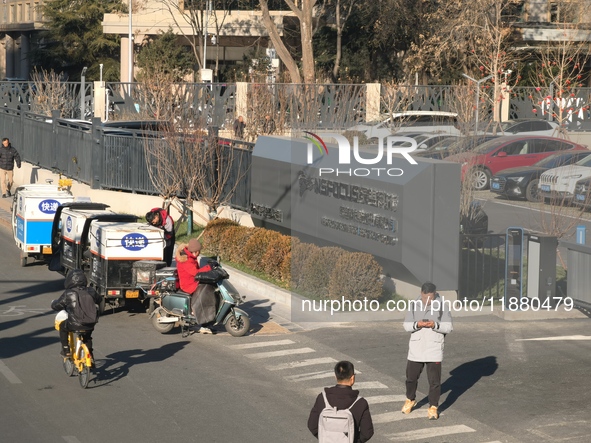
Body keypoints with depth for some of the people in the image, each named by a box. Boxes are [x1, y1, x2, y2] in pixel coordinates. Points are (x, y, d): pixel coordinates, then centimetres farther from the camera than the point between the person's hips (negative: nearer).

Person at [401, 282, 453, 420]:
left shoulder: (442, 306, -4)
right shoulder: (414, 305, 2)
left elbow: (449, 327, -5)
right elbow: (406, 325, 3)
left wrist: (435, 325, -21)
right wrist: (417, 325, -17)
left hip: (434, 349, -2)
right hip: (416, 348, 3)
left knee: (434, 380, -1)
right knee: (411, 376, 14)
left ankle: (433, 407, 9)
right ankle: (410, 400, 37)